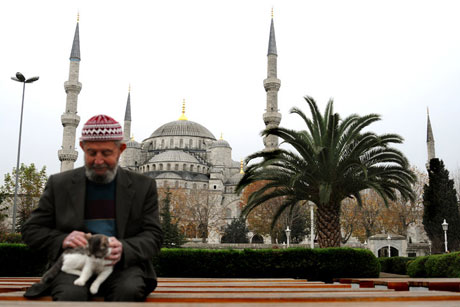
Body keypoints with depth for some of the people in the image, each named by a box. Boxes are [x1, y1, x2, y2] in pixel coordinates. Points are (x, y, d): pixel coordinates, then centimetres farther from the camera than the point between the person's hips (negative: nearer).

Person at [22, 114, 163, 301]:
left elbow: (153, 236, 4)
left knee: (129, 291, -34)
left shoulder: (143, 186, 10)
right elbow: (31, 230, 13)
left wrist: (123, 249, -18)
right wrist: (62, 240, -10)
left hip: (122, 266, 1)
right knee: (72, 294, -35)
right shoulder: (59, 184, 12)